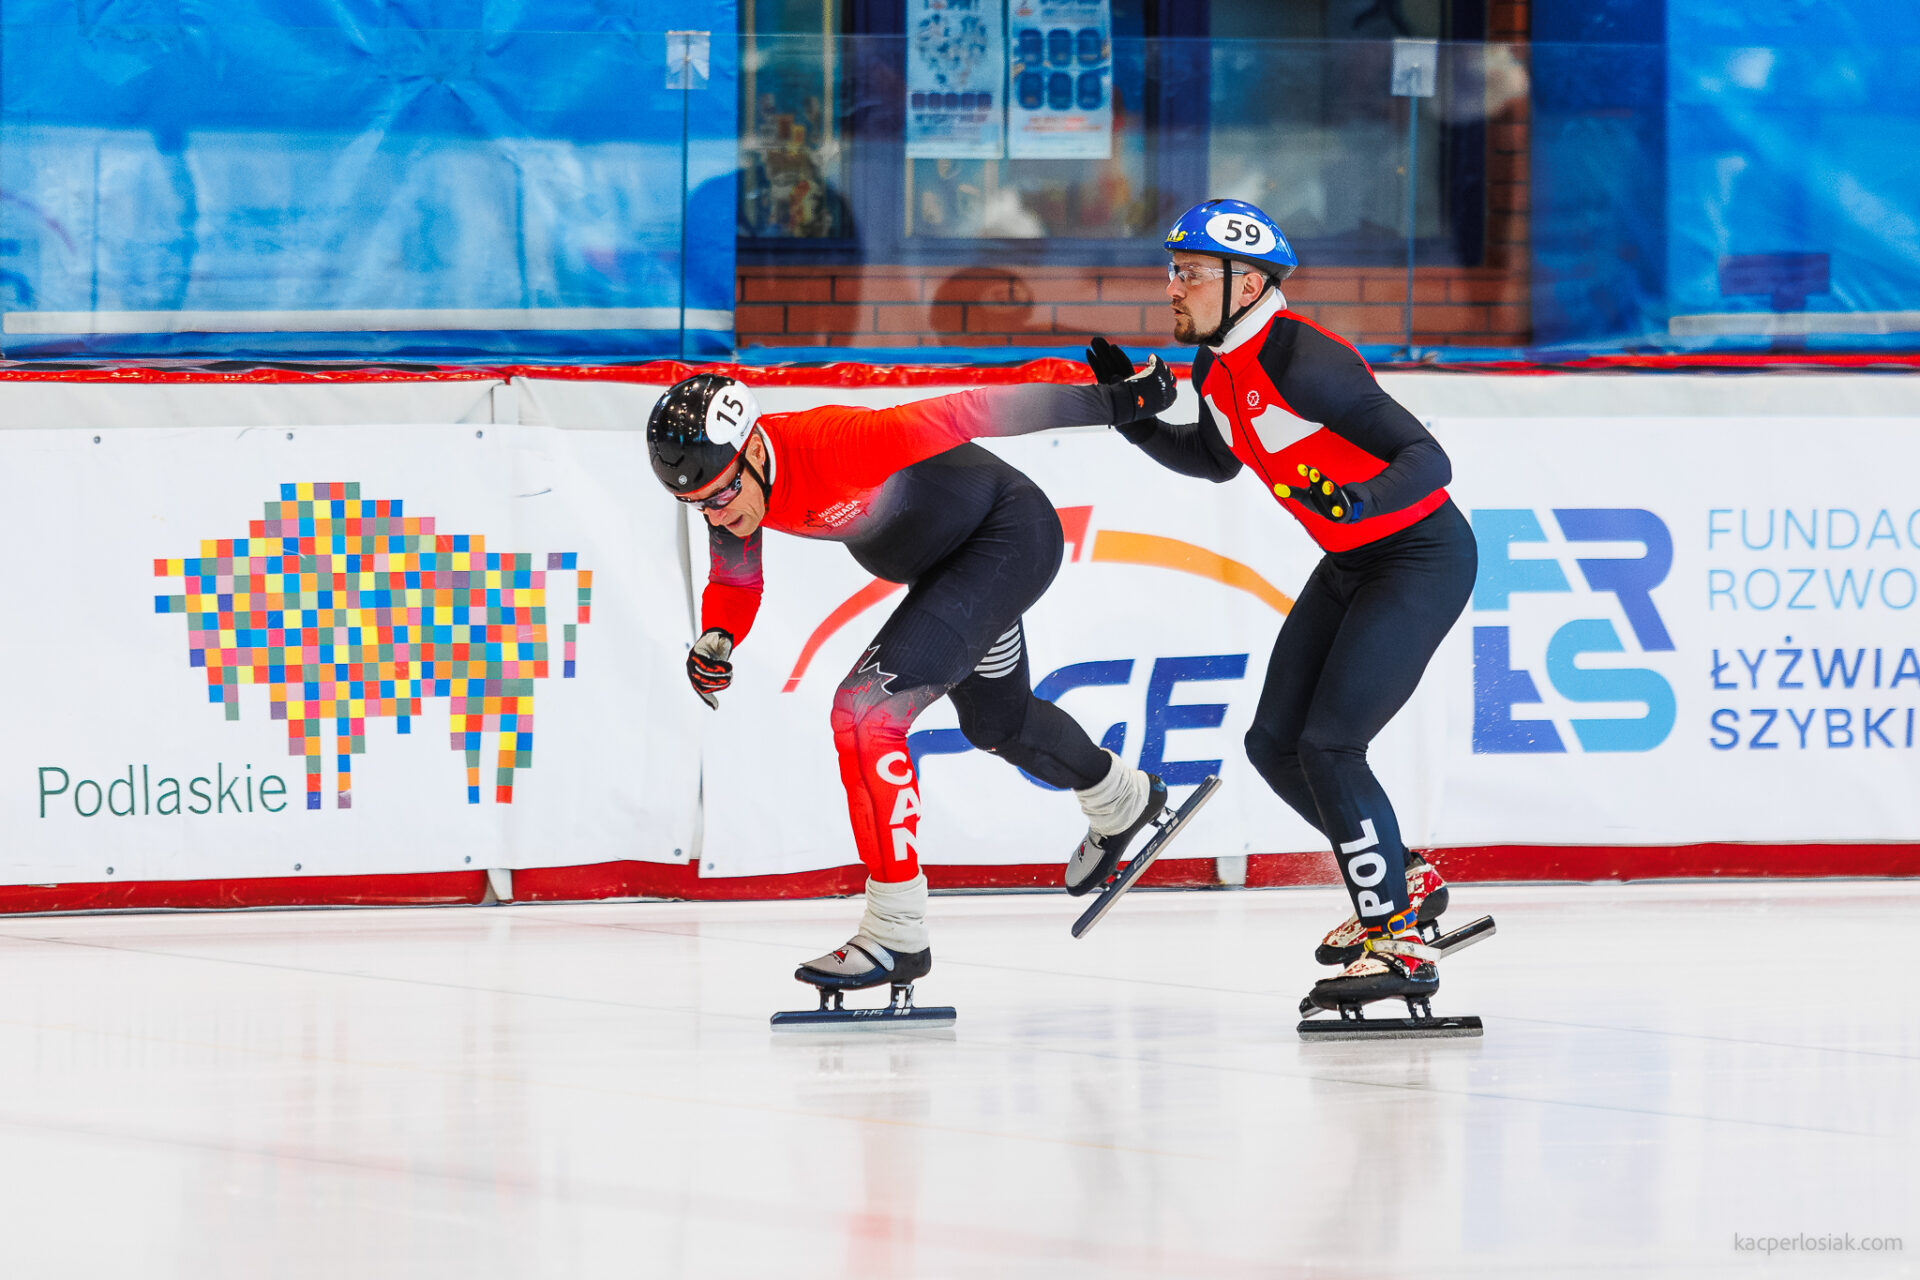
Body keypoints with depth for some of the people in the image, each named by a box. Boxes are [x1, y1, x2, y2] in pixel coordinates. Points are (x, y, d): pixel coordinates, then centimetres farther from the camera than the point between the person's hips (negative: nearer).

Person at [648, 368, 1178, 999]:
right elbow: (734, 583, 2)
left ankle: (895, 934, -18)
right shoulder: (727, 482, -13)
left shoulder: (832, 445, -37)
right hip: (946, 562, 10)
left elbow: (970, 414, -31)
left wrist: (1113, 401, -26)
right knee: (996, 721, 32)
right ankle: (1122, 802, 62)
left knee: (866, 707, -22)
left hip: (1012, 537, -10)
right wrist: (716, 641, -21)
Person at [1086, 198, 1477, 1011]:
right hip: (1352, 562, 10)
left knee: (1328, 746, -17)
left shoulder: (1301, 361, -27)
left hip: (1423, 555, -10)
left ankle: (1400, 943, -11)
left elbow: (1428, 459, -29)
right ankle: (1401, 879, 27)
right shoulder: (1217, 367, 1)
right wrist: (1134, 419, 8)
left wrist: (1361, 501, -48)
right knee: (1275, 744, 9)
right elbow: (1216, 462, 21)